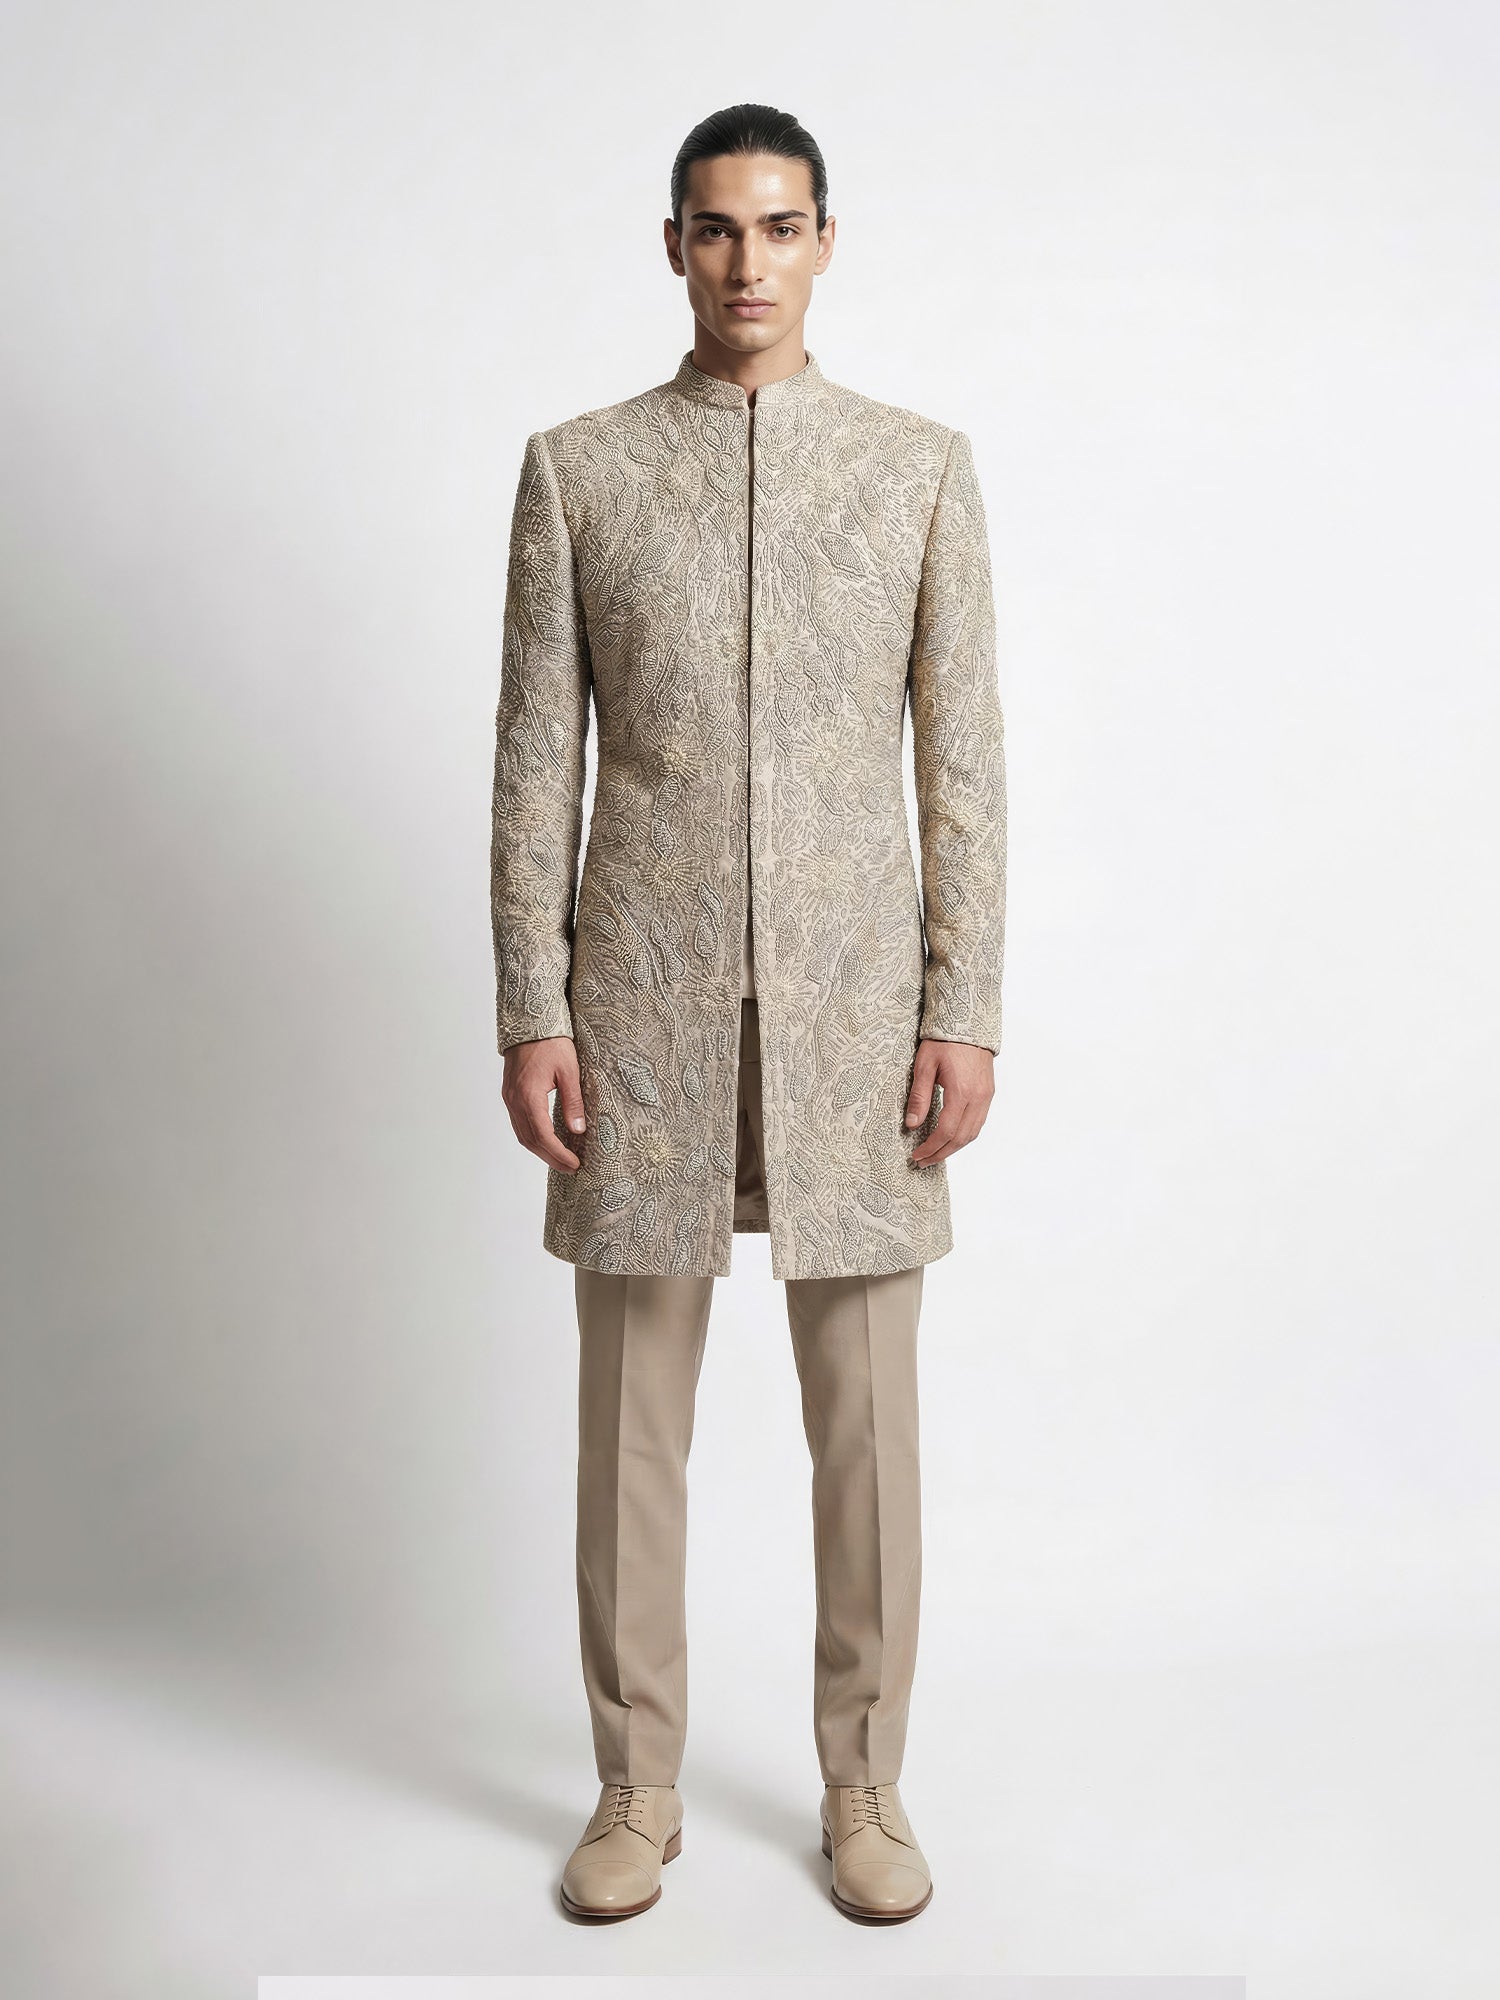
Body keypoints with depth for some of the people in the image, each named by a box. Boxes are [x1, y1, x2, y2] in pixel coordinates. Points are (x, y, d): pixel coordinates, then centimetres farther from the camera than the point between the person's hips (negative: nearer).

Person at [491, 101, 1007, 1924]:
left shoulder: (922, 464, 6)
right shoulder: (576, 468, 6)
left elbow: (963, 754, 3)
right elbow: (536, 759, 3)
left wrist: (966, 1009, -3)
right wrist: (529, 1010, -3)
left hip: (856, 1001, 0)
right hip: (643, 1000, 0)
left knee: (864, 1413, 7)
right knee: (633, 1412, 7)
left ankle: (863, 1780, 25)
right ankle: (637, 1785, 25)